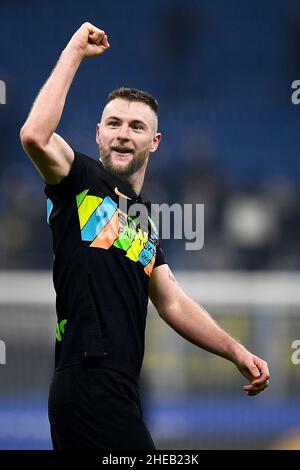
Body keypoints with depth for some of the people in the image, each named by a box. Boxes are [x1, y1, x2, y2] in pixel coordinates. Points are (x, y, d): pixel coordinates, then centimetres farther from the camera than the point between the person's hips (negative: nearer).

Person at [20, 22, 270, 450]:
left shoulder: (145, 218, 25)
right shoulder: (83, 181, 1)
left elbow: (172, 303, 28)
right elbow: (35, 135, -20)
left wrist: (237, 352, 19)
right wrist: (74, 53, -13)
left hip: (118, 393, 9)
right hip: (87, 381, -9)